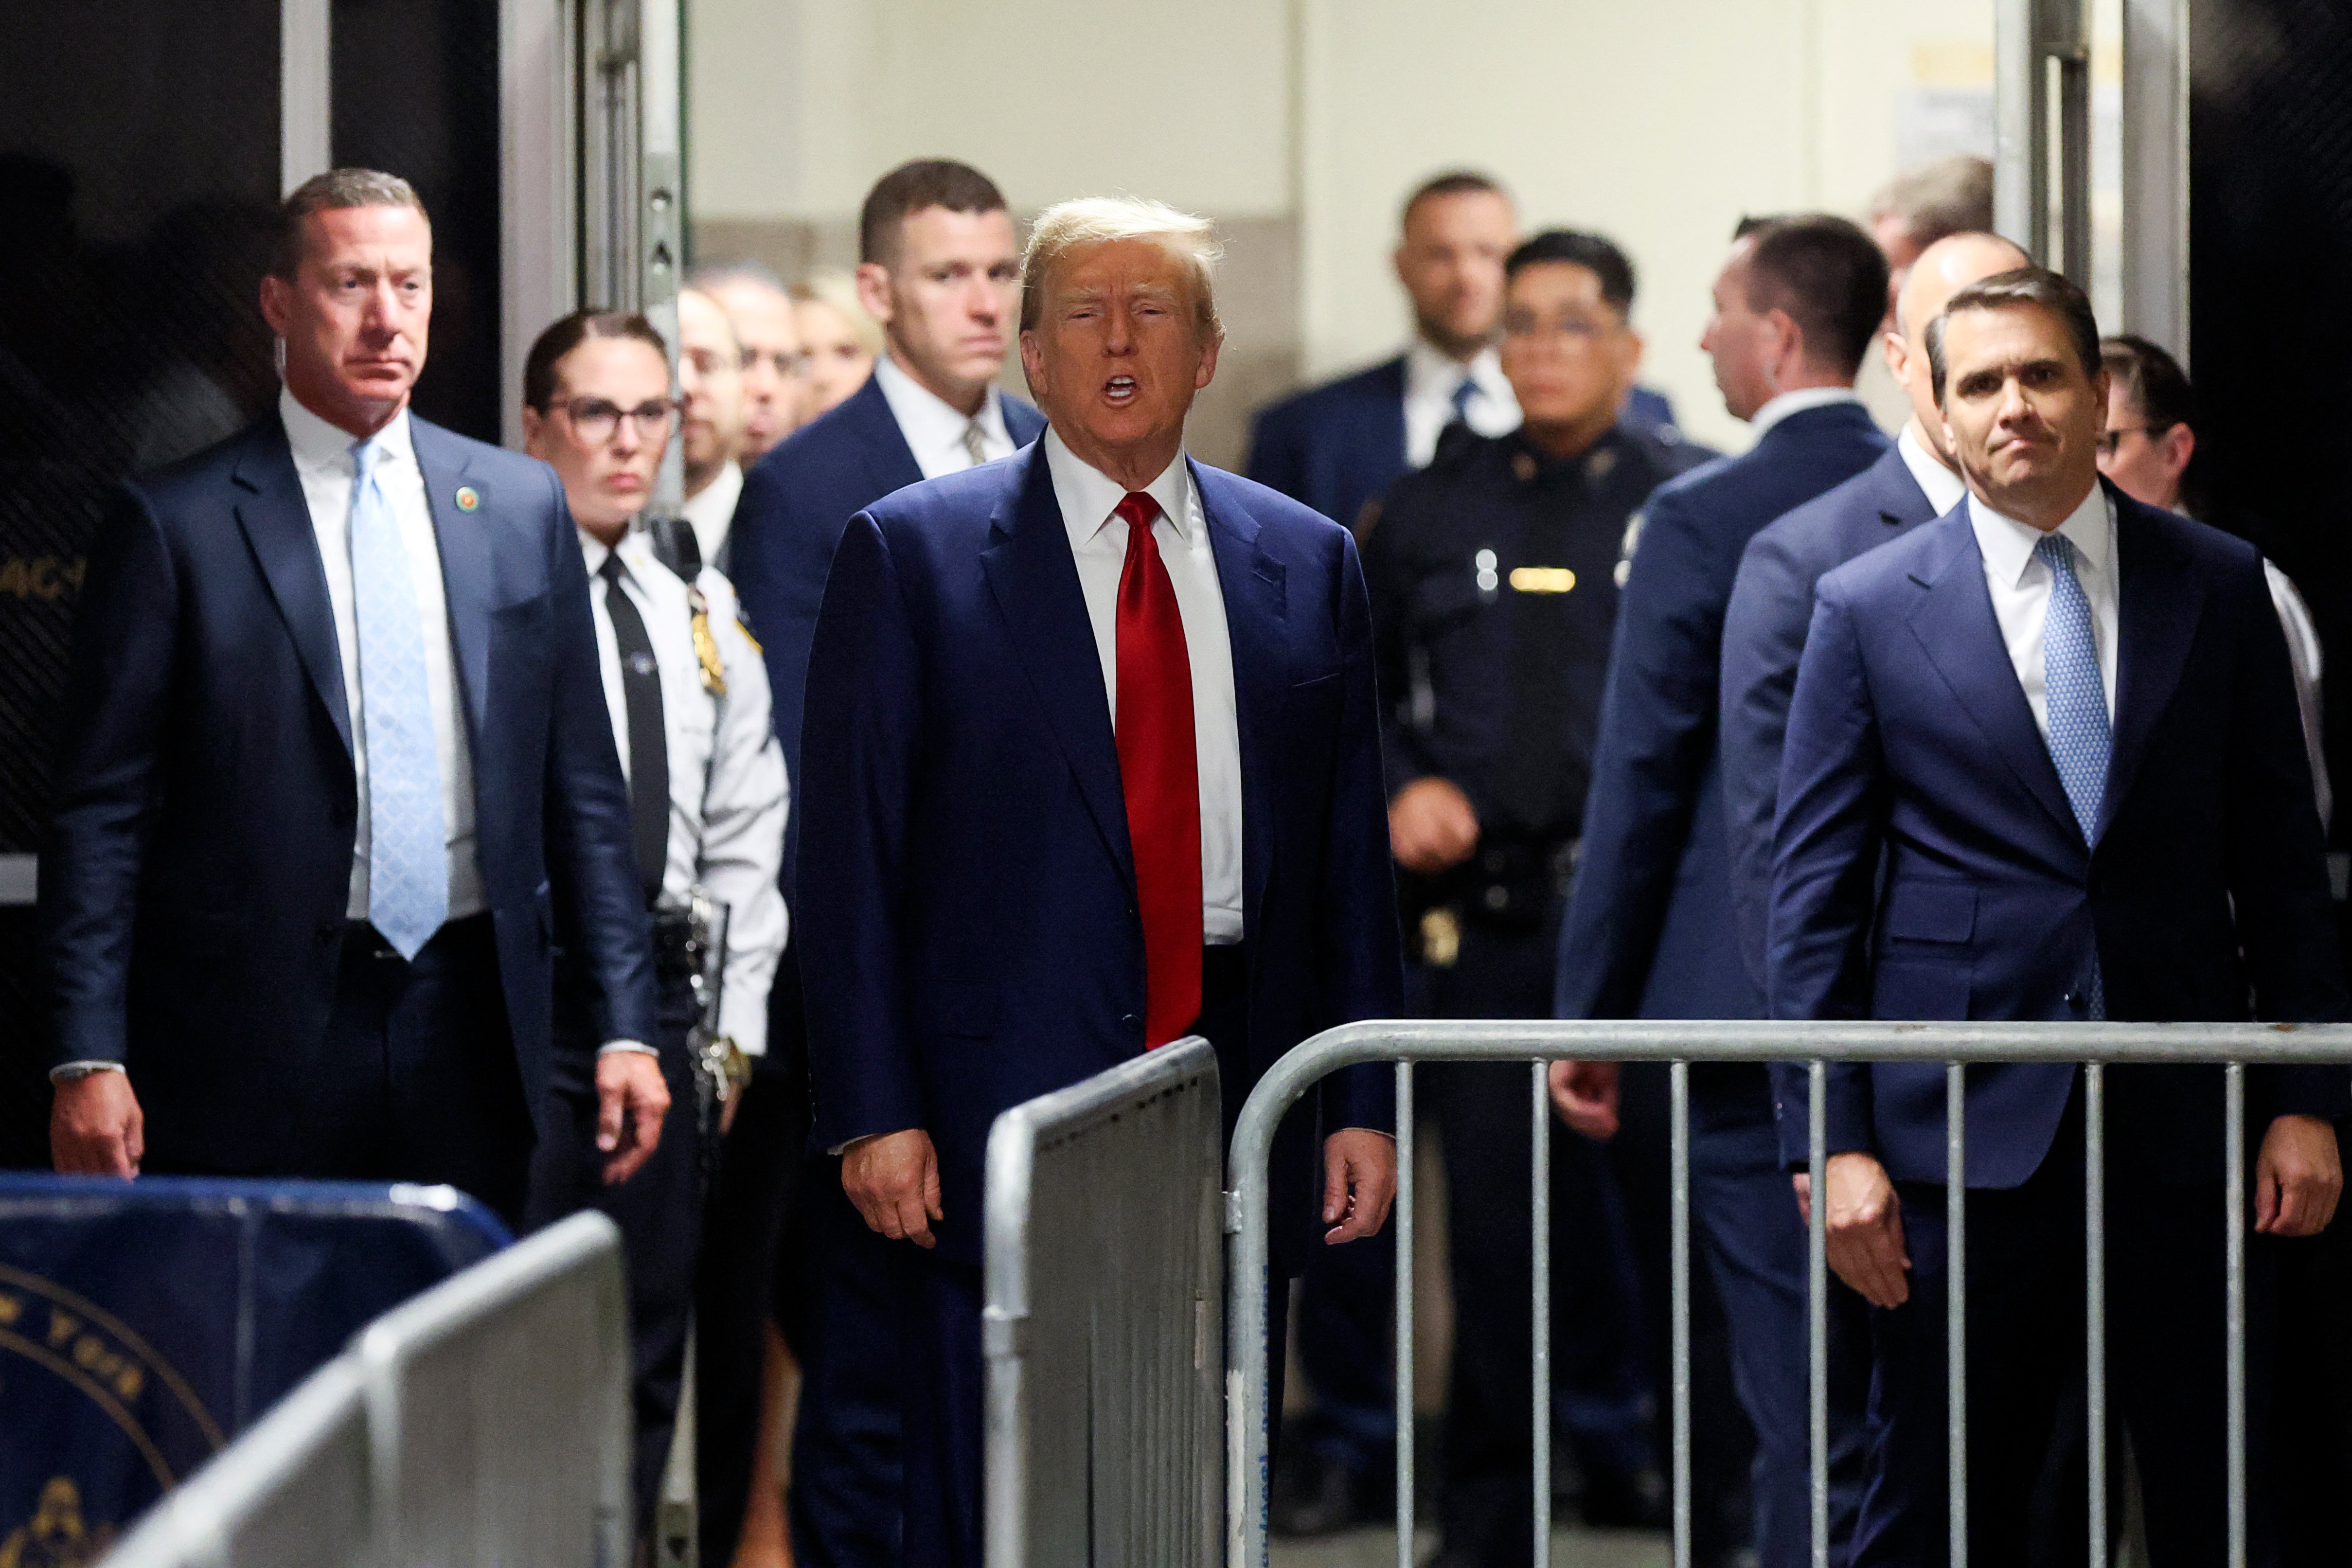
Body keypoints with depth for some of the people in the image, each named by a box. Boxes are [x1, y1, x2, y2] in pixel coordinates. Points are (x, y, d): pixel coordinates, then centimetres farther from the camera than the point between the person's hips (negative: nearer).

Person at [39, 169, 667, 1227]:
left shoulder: (522, 507, 11)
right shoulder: (172, 525, 0)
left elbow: (582, 784, 13)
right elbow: (102, 814, -2)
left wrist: (624, 1026, 6)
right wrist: (88, 1061, -10)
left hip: (470, 1026, 3)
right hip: (256, 1047, -3)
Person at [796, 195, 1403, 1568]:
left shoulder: (1308, 565, 12)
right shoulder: (913, 554, 2)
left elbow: (1353, 852, 12)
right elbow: (851, 852, -1)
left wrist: (1365, 1102, 6)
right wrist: (873, 1110, -8)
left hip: (1235, 1109, 3)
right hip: (1008, 1097, -3)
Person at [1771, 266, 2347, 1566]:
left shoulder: (2220, 588, 7)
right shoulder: (1869, 610, 3)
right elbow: (1812, 898, 2)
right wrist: (1834, 1144, -6)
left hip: (2181, 1120, 1)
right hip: (1964, 1132, -1)